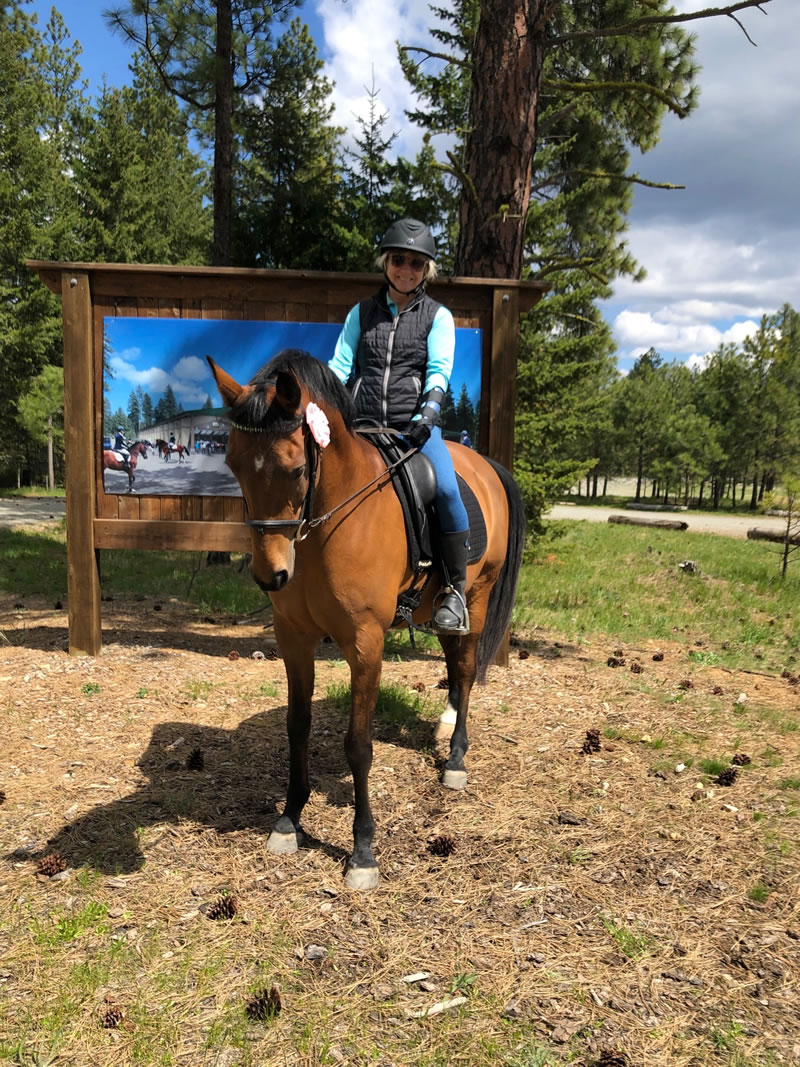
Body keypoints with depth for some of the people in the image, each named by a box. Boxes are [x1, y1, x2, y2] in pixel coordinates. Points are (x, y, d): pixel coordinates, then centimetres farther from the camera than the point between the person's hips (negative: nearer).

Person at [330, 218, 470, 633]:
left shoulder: (438, 316, 10)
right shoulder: (362, 312, 16)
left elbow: (438, 369, -3)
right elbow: (341, 365, 8)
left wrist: (430, 409, -23)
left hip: (415, 425, -2)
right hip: (362, 425, 3)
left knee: (446, 489, -27)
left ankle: (454, 591, -15)